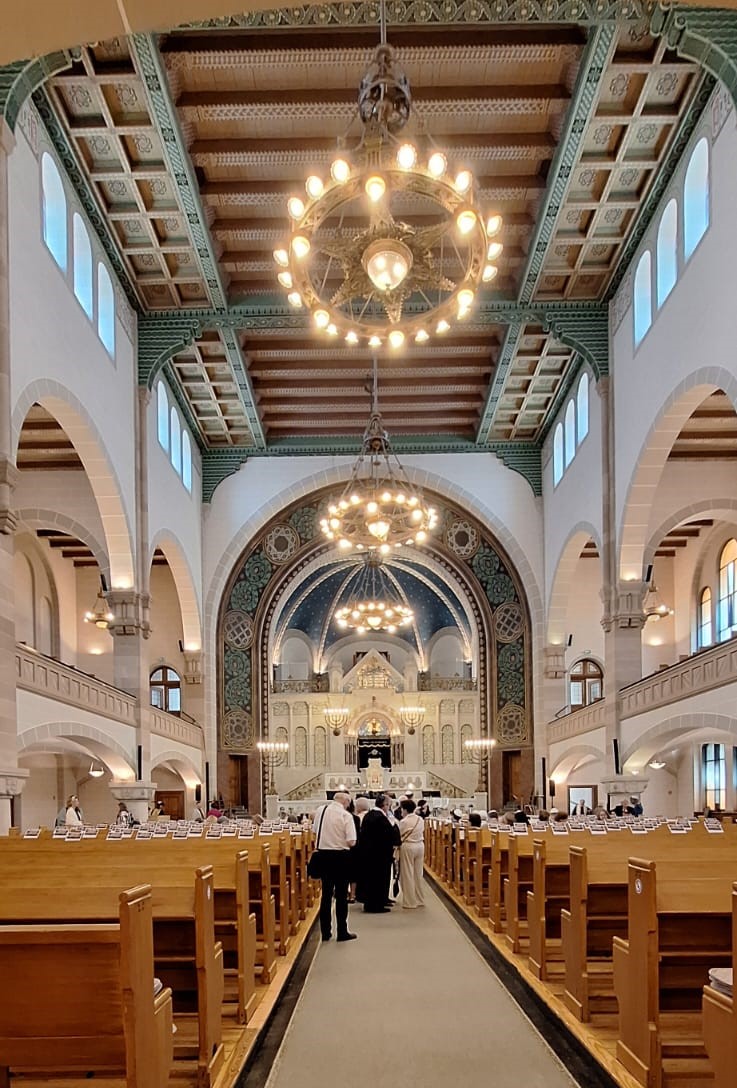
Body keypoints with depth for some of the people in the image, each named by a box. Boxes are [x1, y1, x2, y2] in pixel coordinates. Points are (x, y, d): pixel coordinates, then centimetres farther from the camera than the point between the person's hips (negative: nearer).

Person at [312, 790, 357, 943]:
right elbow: (351, 841, -16)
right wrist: (343, 841, 4)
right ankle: (342, 932, 10)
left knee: (326, 893, 13)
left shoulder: (320, 810, 1)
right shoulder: (346, 815, -14)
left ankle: (325, 932, 17)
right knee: (341, 895, 6)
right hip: (340, 856, -5)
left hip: (323, 854, 5)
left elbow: (315, 831, 15)